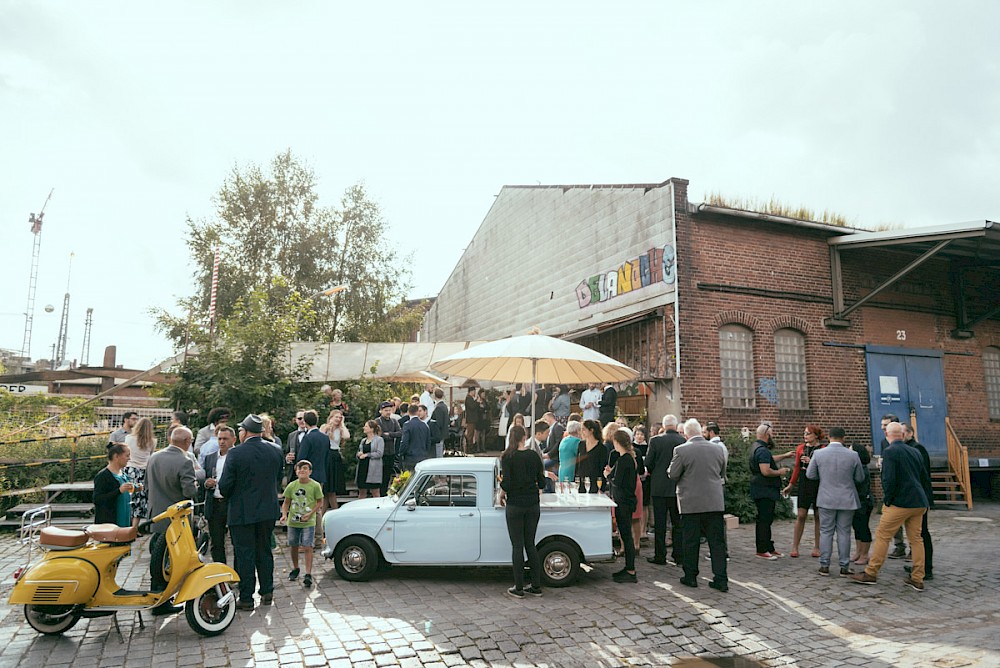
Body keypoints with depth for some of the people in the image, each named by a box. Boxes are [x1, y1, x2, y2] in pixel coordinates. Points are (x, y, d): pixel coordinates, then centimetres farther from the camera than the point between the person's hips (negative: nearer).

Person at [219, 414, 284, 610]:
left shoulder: (236, 453, -16)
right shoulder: (274, 451, 0)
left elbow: (225, 485, -12)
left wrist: (226, 494, 9)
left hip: (242, 512, -5)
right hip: (268, 510, 5)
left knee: (245, 555, 5)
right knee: (264, 552, 16)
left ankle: (246, 598, 11)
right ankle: (267, 592, 24)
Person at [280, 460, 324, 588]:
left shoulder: (315, 486, -10)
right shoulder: (291, 485, -3)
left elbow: (320, 502, -3)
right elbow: (286, 502, 5)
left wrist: (310, 514, -14)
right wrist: (284, 514, -12)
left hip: (309, 522, -3)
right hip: (293, 521, 3)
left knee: (307, 547, -7)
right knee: (293, 546, 16)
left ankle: (308, 574, -4)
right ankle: (295, 569, 37)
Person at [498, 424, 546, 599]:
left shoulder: (507, 457, -10)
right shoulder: (533, 456, 1)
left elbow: (506, 484, -16)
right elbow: (542, 483, 4)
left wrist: (501, 495, 3)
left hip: (515, 505, -4)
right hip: (533, 505, 4)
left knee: (517, 546, 5)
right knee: (530, 544, 13)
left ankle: (518, 588, 11)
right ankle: (536, 586, 17)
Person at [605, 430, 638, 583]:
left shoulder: (623, 459, -18)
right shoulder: (630, 458, 11)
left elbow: (617, 483, -20)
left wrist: (608, 476, -3)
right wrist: (612, 473, 16)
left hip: (624, 502, -10)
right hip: (628, 500, 10)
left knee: (626, 535, -5)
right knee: (625, 535, 15)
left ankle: (631, 572, 0)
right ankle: (628, 568, 22)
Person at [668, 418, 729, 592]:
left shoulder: (681, 450, -11)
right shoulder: (717, 449, 3)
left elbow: (673, 475, -5)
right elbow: (722, 474, 15)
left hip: (691, 503, -3)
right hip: (715, 502, 3)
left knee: (691, 541, 7)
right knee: (717, 541, 8)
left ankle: (690, 577, 16)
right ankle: (721, 579, 9)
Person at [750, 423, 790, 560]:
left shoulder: (756, 447, 15)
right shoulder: (762, 450, -20)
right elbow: (766, 471, -28)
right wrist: (779, 472, -10)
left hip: (764, 491, 11)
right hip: (764, 491, -11)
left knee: (766, 519, 16)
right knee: (764, 520, -5)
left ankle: (769, 548, 23)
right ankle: (762, 550, 0)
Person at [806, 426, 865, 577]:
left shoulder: (818, 453, -7)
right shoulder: (853, 455, -7)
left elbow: (810, 475, 0)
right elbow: (860, 478, 3)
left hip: (826, 499, 0)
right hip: (847, 501, 0)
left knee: (825, 532, 7)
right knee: (844, 533, 7)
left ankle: (824, 566, 10)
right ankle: (844, 567, 12)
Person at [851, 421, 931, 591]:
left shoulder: (889, 452, -12)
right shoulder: (914, 452, 10)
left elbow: (889, 479, -18)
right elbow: (926, 479, 16)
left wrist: (887, 500, -6)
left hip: (900, 503, -7)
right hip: (919, 504, 7)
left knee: (882, 536, 1)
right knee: (916, 539, 12)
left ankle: (871, 573, 7)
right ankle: (917, 580, 16)